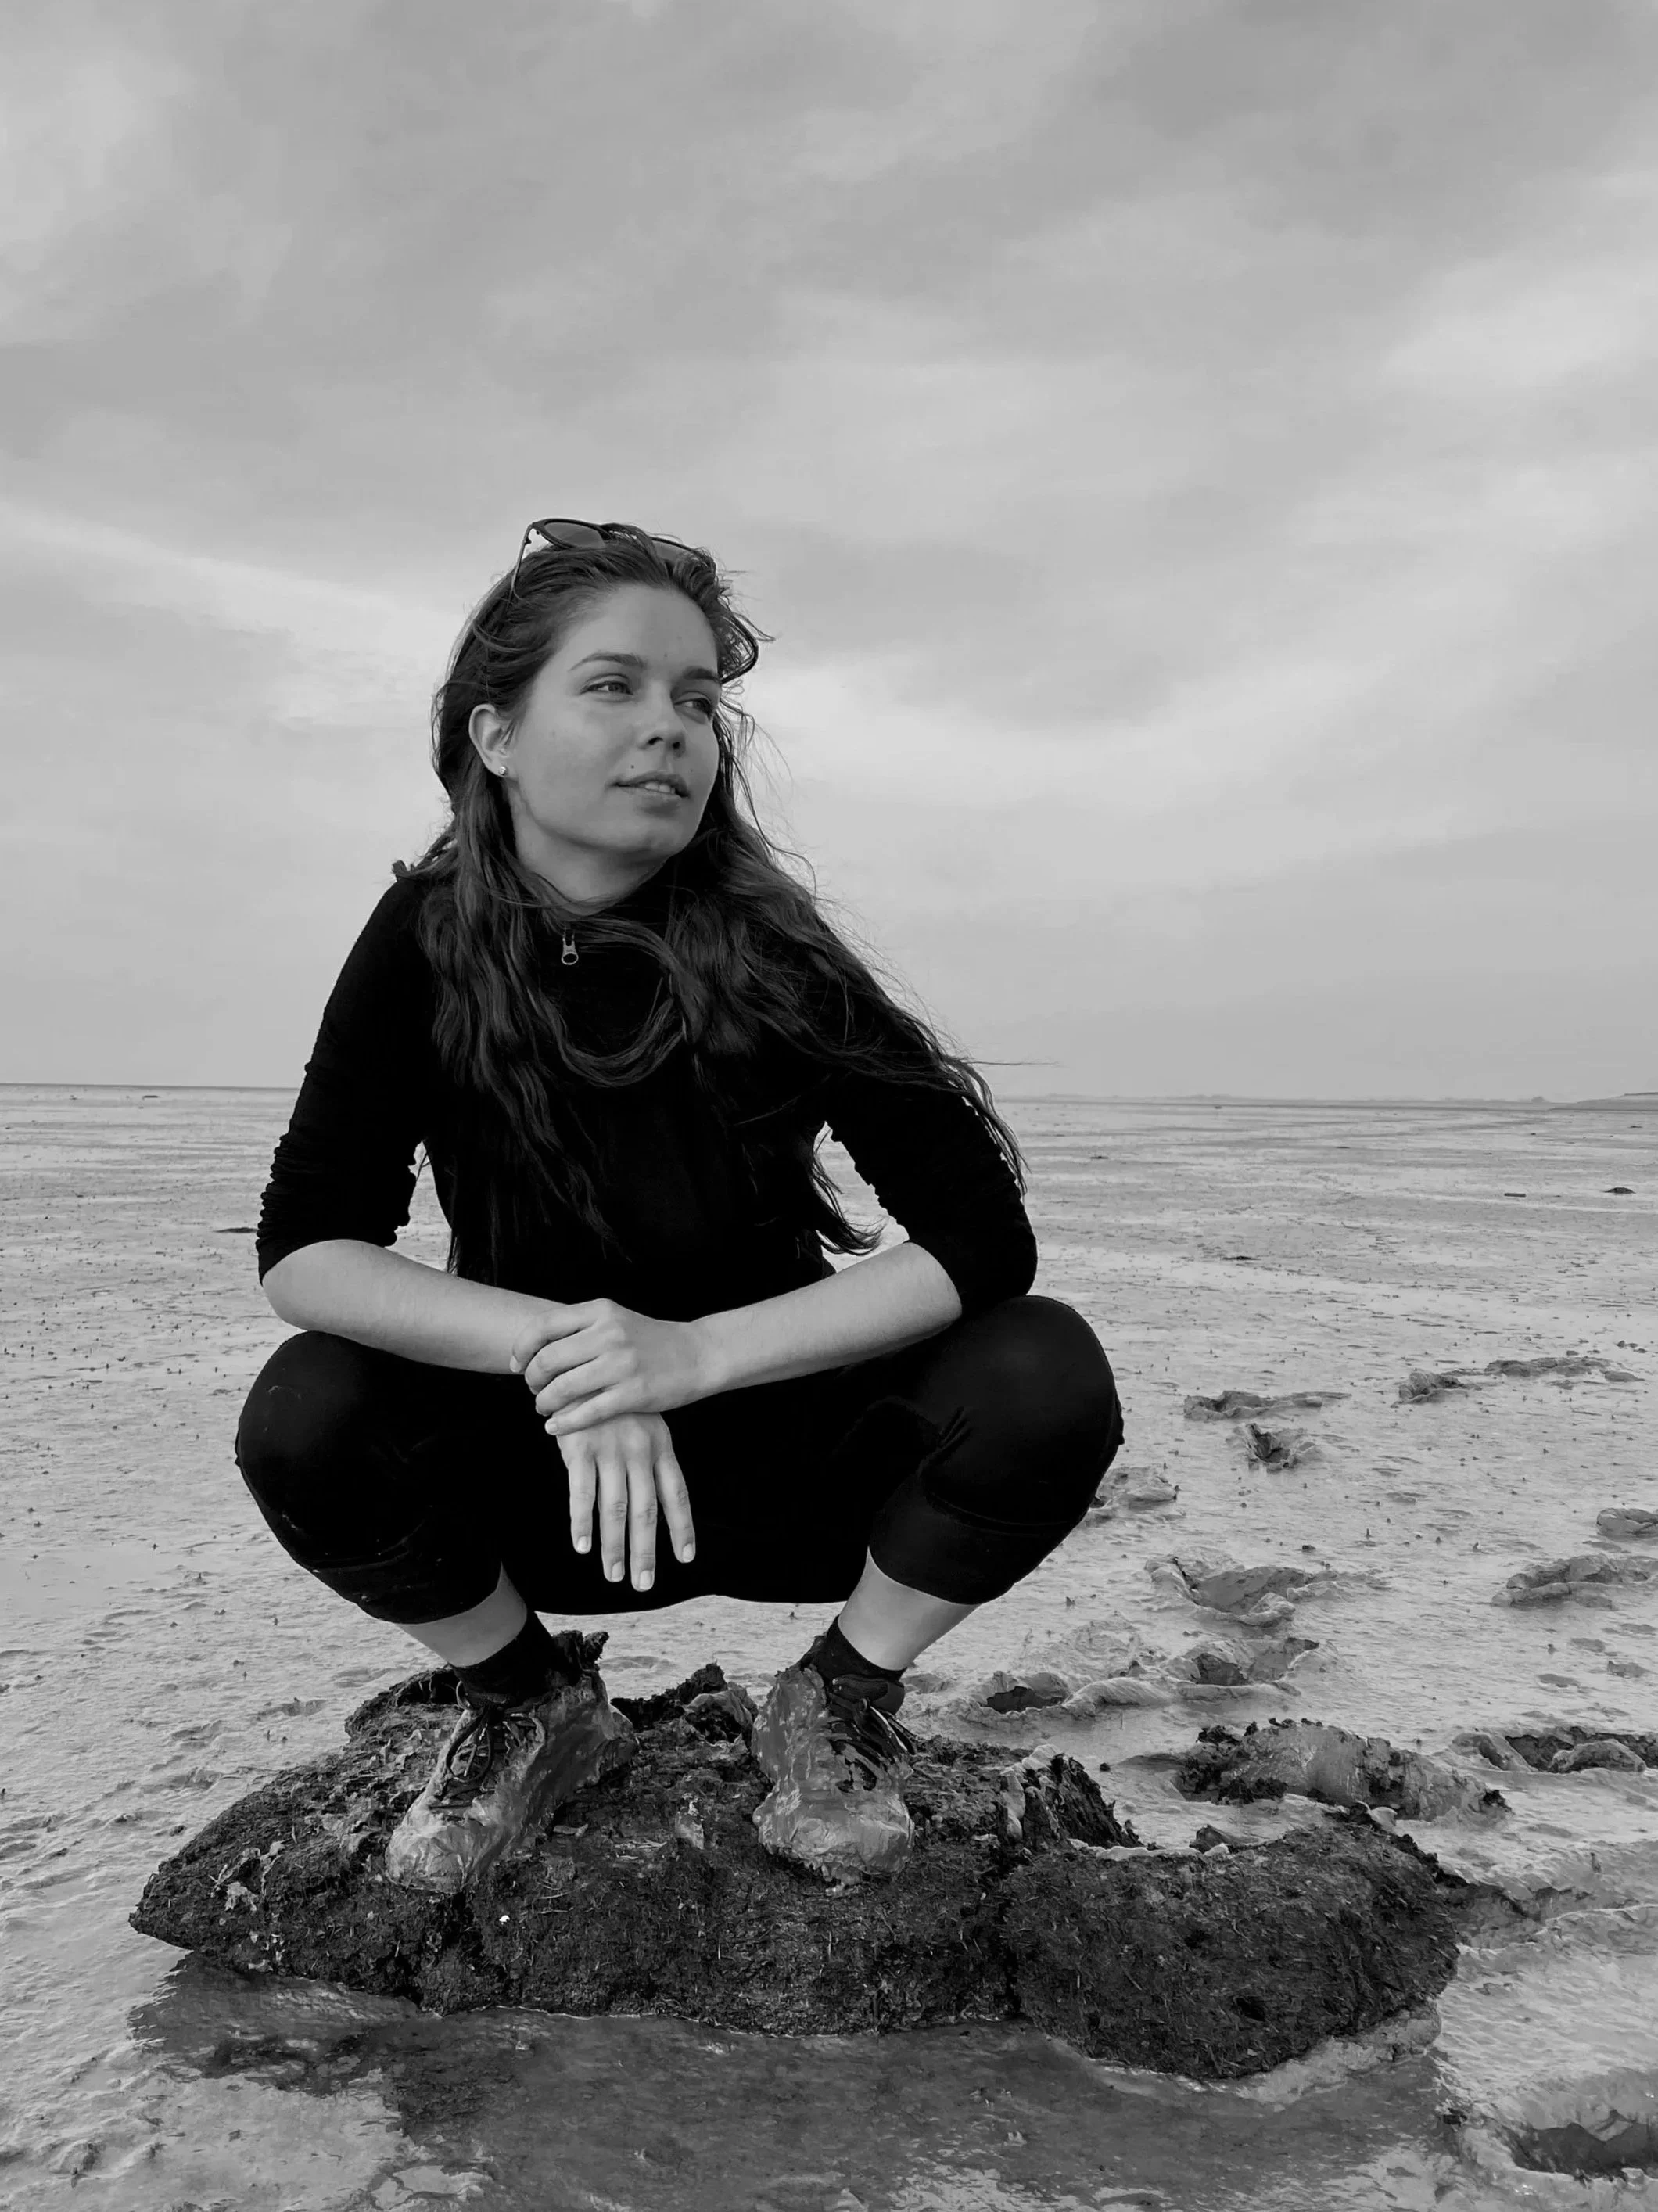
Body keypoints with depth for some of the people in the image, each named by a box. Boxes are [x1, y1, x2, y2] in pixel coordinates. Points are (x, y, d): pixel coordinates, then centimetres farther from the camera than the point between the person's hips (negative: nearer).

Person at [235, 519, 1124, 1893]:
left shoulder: (766, 951, -17)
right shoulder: (430, 939, -12)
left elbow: (983, 1235, -23)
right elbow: (305, 1247, -18)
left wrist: (690, 1353, -33)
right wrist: (559, 1346, -33)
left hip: (780, 1463, -1)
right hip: (547, 1482, 1)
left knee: (1047, 1379, -25)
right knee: (306, 1416, -26)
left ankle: (840, 1708, 3)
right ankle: (532, 1713, 5)